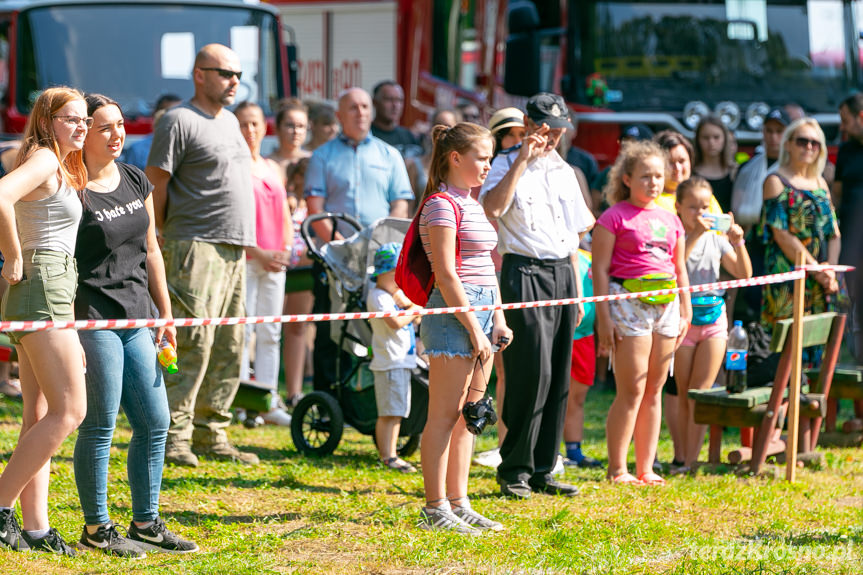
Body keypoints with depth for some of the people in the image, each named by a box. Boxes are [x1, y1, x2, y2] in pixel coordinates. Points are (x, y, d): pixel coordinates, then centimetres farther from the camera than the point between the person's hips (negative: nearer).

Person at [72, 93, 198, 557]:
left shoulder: (136, 181, 12)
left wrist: (166, 314, 17)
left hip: (136, 319, 8)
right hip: (93, 318, -8)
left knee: (155, 423, 8)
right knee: (100, 425, -3)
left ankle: (145, 523, 18)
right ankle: (96, 528, 7)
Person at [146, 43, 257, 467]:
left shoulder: (230, 121, 21)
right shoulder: (180, 121, -6)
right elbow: (156, 184, -8)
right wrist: (166, 239, -9)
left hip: (234, 250, 9)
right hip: (196, 246, -9)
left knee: (229, 347, 8)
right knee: (193, 341, -15)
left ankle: (211, 434, 15)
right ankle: (173, 436, -13)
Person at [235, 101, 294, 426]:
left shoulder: (273, 169, 16)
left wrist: (286, 249, 4)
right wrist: (257, 252, -16)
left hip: (274, 262, 7)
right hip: (243, 259, -7)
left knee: (270, 333, 8)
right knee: (242, 330, -7)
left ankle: (269, 402, 12)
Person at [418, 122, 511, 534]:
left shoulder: (473, 205, 18)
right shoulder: (441, 205, -11)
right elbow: (446, 275, -16)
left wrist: (498, 319, 12)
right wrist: (474, 329, -17)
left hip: (481, 313, 9)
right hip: (454, 312, -9)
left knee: (467, 417, 11)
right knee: (444, 416, -6)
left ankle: (459, 503, 16)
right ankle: (435, 508, -2)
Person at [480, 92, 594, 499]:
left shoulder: (564, 171, 17)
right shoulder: (506, 165, -3)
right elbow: (492, 208, -24)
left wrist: (576, 289, 19)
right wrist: (522, 160, -20)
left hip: (562, 273, 7)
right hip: (525, 273, -7)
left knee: (557, 378, 6)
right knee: (531, 374, -11)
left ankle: (542, 470, 12)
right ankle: (514, 471, -2)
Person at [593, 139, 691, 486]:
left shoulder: (669, 220, 16)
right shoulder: (615, 217, -3)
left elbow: (679, 269, 23)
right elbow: (600, 269, -6)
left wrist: (685, 310, 16)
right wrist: (604, 317, -12)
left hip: (666, 305, 6)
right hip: (628, 299, -6)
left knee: (654, 391, 7)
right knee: (632, 390, -9)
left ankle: (646, 468, 12)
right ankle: (617, 469, -3)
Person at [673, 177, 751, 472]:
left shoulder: (715, 239, 9)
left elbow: (743, 274, 9)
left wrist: (738, 243, -6)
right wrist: (694, 236, -26)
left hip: (713, 318, 3)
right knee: (684, 394, 3)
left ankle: (691, 460, -4)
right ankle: (685, 457, 9)